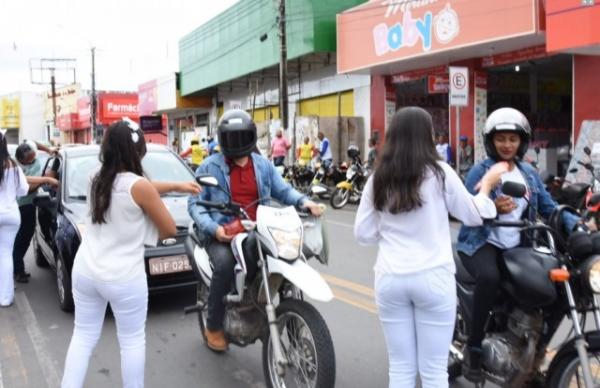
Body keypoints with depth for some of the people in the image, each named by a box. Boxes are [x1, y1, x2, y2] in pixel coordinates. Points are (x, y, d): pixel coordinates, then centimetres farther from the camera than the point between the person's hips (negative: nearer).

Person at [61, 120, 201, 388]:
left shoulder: (97, 179, 3)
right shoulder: (139, 186, -18)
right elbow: (170, 229, -9)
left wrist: (177, 186, 19)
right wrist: (146, 236, 9)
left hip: (85, 272, 6)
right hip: (123, 278, -6)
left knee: (83, 337, 17)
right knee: (132, 341, 11)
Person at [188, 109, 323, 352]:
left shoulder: (263, 165, 13)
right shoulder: (210, 166, 1)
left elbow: (282, 191, 15)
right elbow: (195, 203, -2)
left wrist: (303, 201, -7)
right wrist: (212, 227, -19)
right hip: (222, 234, -3)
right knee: (224, 264, -32)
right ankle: (213, 327, -11)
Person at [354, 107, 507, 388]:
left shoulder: (378, 179, 3)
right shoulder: (439, 173, -5)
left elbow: (363, 234, 6)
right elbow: (473, 216, 7)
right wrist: (487, 185, 22)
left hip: (390, 279, 3)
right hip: (433, 279, -3)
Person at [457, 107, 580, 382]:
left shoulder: (529, 174, 13)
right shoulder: (480, 171, -4)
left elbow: (548, 208, 7)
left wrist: (576, 224, -10)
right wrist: (492, 208, -32)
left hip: (516, 246, 6)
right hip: (481, 243, -6)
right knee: (489, 277, -37)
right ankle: (474, 346, -18)